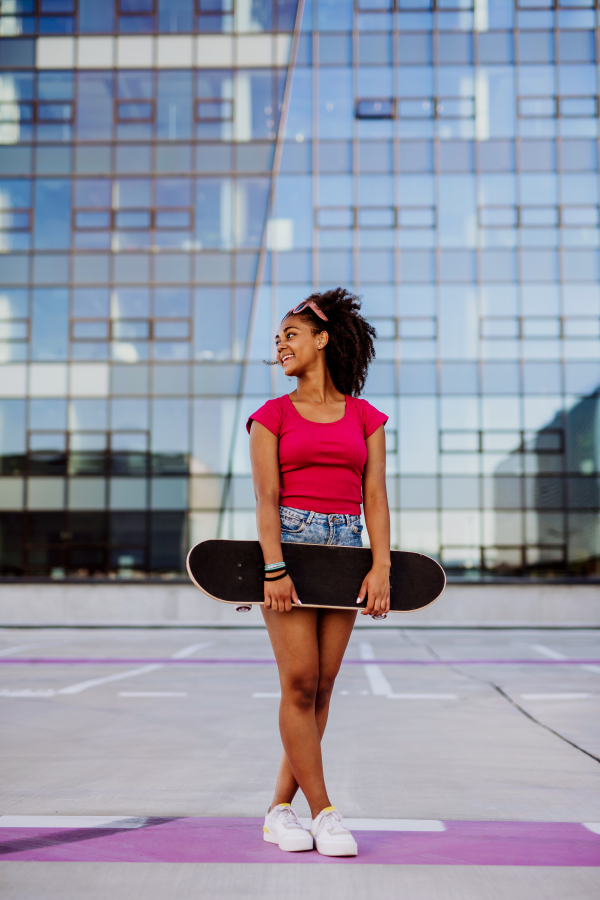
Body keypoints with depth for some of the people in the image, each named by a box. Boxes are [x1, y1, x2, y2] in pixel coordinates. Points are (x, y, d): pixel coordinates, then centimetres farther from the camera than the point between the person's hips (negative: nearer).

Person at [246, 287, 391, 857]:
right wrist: (274, 568, -14)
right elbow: (266, 498, -3)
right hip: (289, 542, -2)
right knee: (299, 682, -8)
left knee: (321, 686, 3)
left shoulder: (366, 419, 11)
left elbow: (374, 496, 6)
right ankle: (322, 814, 3)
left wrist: (381, 566, -5)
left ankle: (280, 809, 15)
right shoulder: (271, 416, 6)